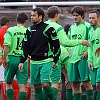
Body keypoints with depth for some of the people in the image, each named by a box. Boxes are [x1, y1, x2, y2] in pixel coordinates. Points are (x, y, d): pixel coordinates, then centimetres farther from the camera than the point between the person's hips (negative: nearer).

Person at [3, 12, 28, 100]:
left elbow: (7, 46, -12)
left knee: (9, 83, 13)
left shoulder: (10, 30, -4)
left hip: (11, 58, -1)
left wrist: (4, 58, -7)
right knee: (22, 85, 2)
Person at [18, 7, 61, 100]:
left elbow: (56, 45, -1)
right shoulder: (29, 30, 9)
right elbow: (25, 46, 13)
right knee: (37, 86, 5)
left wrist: (55, 60, -3)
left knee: (45, 84, -15)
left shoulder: (48, 29, -5)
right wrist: (22, 61, 7)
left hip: (46, 61, -5)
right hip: (34, 62, 5)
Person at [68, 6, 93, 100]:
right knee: (75, 83, 7)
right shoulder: (72, 27, 16)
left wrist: (87, 52, -14)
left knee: (86, 81, -8)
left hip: (83, 58, -6)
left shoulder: (87, 26, -5)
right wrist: (70, 51, 13)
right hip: (73, 58, 7)